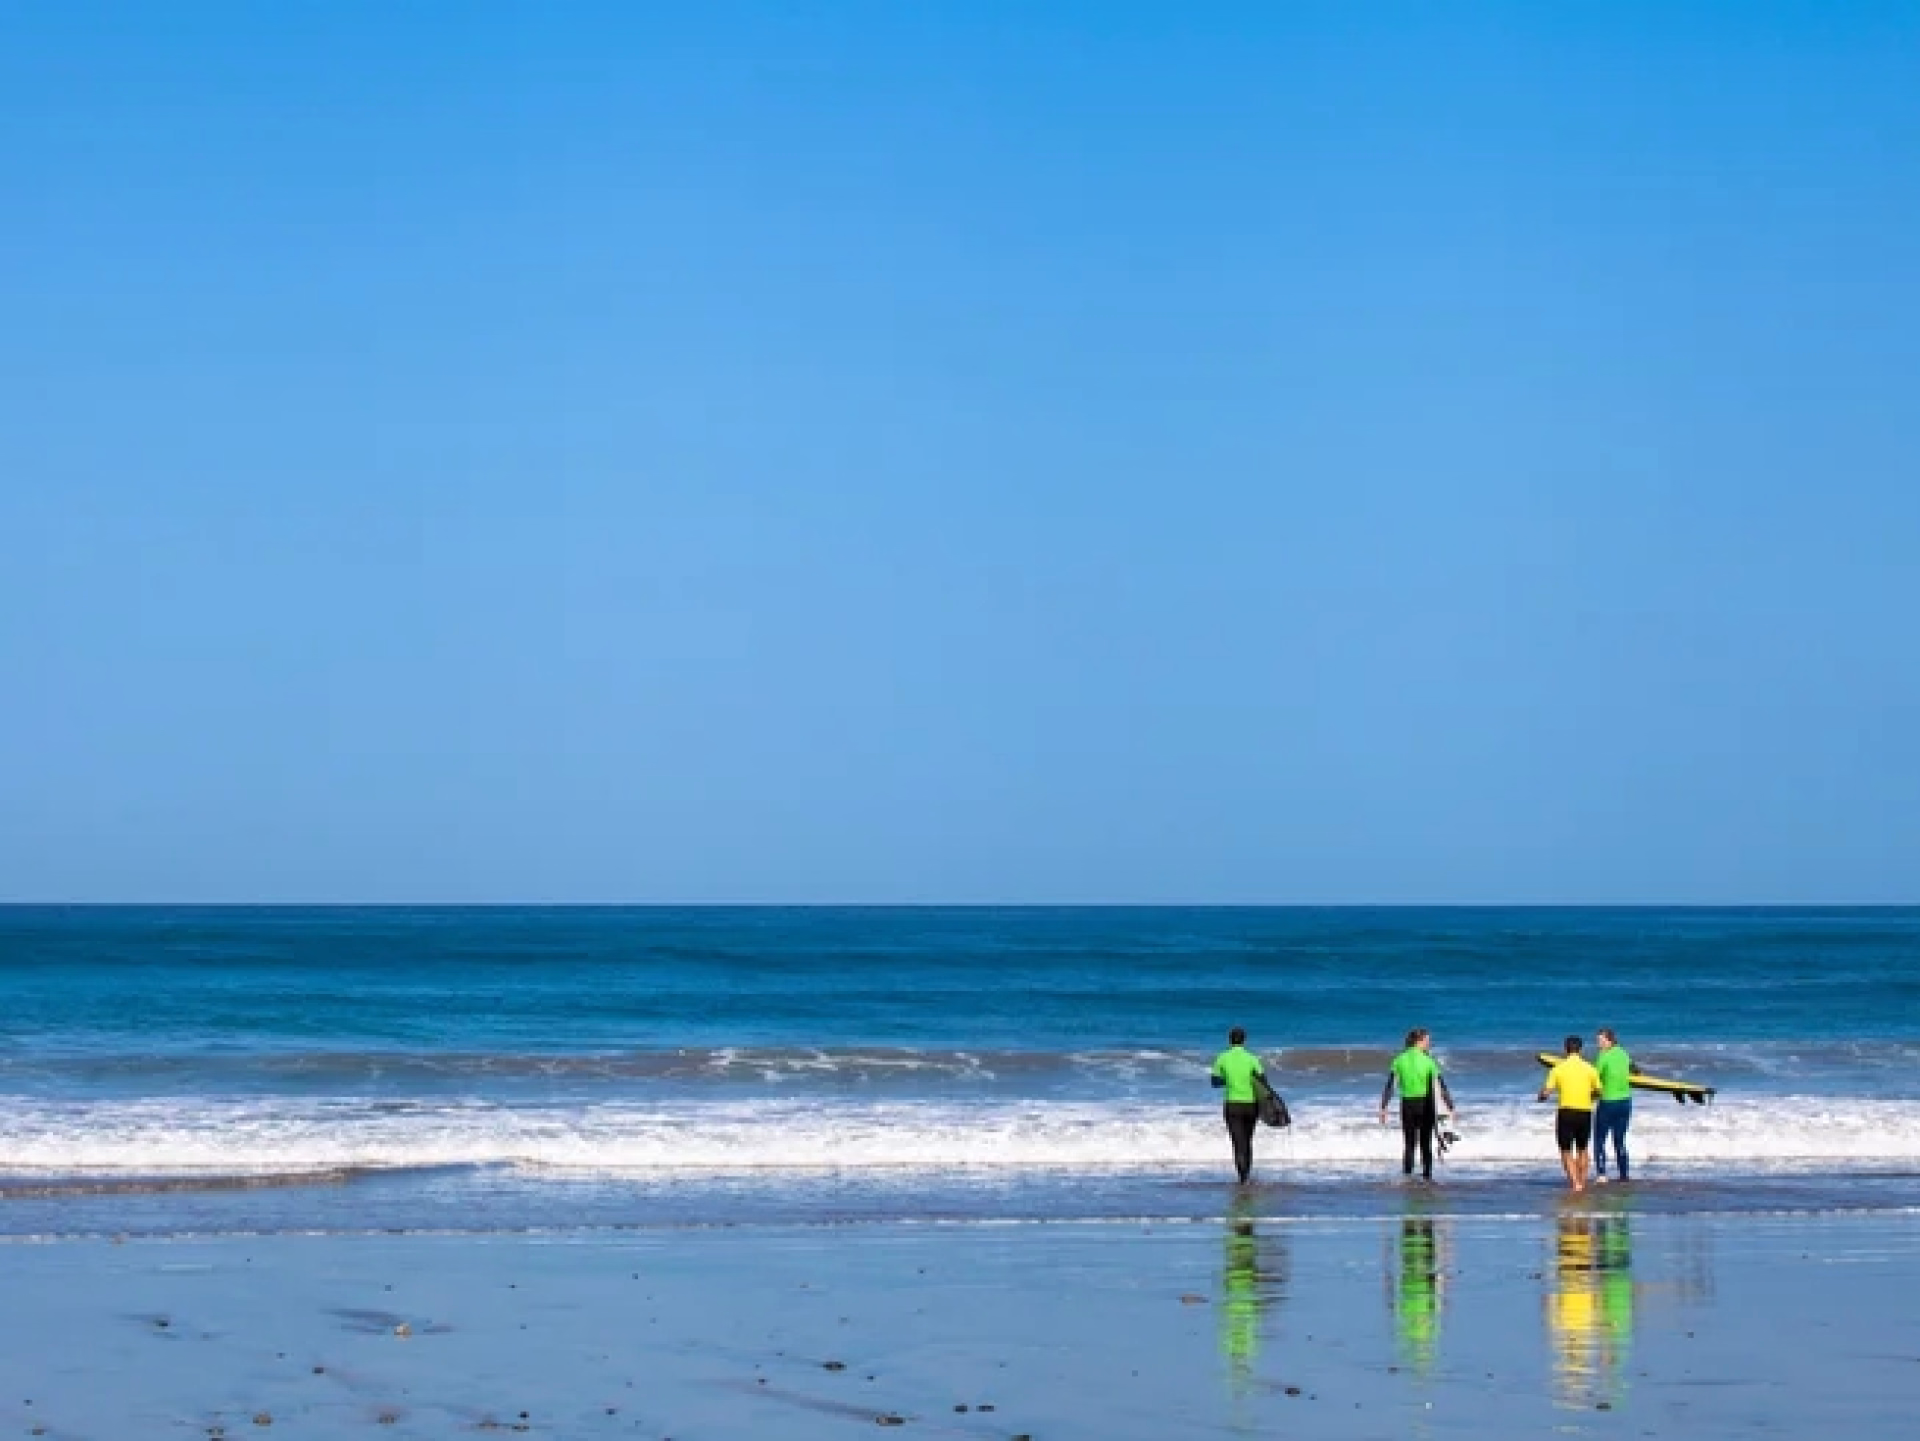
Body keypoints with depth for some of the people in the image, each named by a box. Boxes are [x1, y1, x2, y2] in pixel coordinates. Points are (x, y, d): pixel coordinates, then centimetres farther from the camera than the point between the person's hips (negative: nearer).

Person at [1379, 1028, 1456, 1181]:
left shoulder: (1400, 1060, -1)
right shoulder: (1428, 1061, -7)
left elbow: (1390, 1086, -4)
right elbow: (1442, 1086, -9)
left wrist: (1383, 1108, -1)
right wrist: (1451, 1108, -6)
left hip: (1407, 1105, 2)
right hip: (1425, 1105, -2)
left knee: (1408, 1144, 9)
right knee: (1426, 1144, 11)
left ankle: (1407, 1177, 2)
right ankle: (1427, 1176, 10)